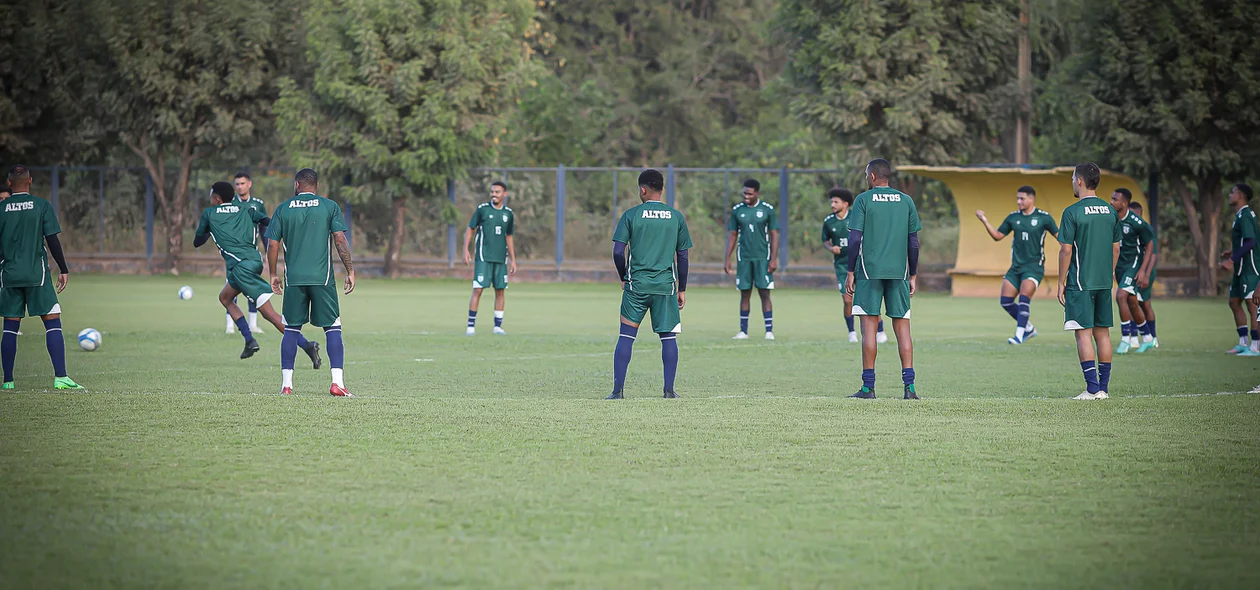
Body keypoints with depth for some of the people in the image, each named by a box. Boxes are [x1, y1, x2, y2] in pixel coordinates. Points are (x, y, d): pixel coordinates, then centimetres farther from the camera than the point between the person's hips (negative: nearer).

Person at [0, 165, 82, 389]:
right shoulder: (42, 206, -3)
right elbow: (52, 240, -5)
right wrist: (64, 270, 2)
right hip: (37, 274, -2)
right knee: (52, 322, -2)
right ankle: (60, 377, -12)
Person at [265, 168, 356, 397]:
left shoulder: (283, 209, 6)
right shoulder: (329, 207, 3)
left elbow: (273, 245, 5)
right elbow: (340, 240, -4)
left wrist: (273, 275, 16)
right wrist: (350, 271, 1)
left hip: (294, 278, 1)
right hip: (322, 279, -1)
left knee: (291, 330, 9)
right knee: (333, 329, 2)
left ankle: (286, 382, 5)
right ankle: (337, 382, -8)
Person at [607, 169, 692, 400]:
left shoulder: (631, 215, -2)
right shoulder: (676, 217, 5)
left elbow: (618, 252, -6)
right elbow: (682, 256, 7)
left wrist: (624, 278, 10)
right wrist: (682, 289, 14)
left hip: (636, 285, -1)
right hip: (666, 285, 1)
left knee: (626, 336, 3)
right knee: (669, 336, 7)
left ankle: (618, 389, 0)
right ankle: (669, 389, 2)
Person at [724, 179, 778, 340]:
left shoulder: (767, 210, -1)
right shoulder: (737, 210, 5)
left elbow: (774, 235, 1)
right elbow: (733, 236, 10)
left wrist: (773, 259, -7)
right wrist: (727, 260, 6)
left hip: (763, 258, -2)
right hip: (744, 258, 2)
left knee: (764, 294, -6)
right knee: (745, 294, 4)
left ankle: (769, 331, -5)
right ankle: (743, 331, 9)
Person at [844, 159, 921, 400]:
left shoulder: (863, 200, -1)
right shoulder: (906, 201, 9)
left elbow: (855, 239, -6)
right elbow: (913, 242, 9)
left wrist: (850, 273, 0)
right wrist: (913, 276, 15)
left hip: (870, 271, -3)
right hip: (899, 272, 3)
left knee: (869, 325, -1)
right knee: (902, 326, 4)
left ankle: (868, 387, -3)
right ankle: (909, 385, -5)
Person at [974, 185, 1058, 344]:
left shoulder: (1044, 218, -6)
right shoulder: (1013, 218, 7)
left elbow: (1059, 236, -2)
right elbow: (997, 236, 13)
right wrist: (985, 222, 0)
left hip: (1034, 267, -6)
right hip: (1016, 266, 6)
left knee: (1024, 297, -21)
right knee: (1005, 300, 0)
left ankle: (1019, 335, -18)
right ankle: (1029, 328, 18)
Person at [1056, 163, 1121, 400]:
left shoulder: (1072, 212, -11)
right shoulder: (1110, 211, 8)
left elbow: (1066, 250, -12)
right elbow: (1116, 248, 12)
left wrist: (1061, 283, -5)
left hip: (1080, 282, -6)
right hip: (1104, 282, 6)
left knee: (1084, 333, -4)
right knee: (1102, 333, 9)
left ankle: (1092, 388, -9)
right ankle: (1103, 387, 11)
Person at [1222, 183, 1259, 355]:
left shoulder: (1244, 216, -15)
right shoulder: (1242, 215, 16)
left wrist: (1233, 260, -27)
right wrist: (1233, 252, 26)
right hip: (1241, 269, 11)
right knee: (1234, 302, 13)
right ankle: (1243, 343, 17)